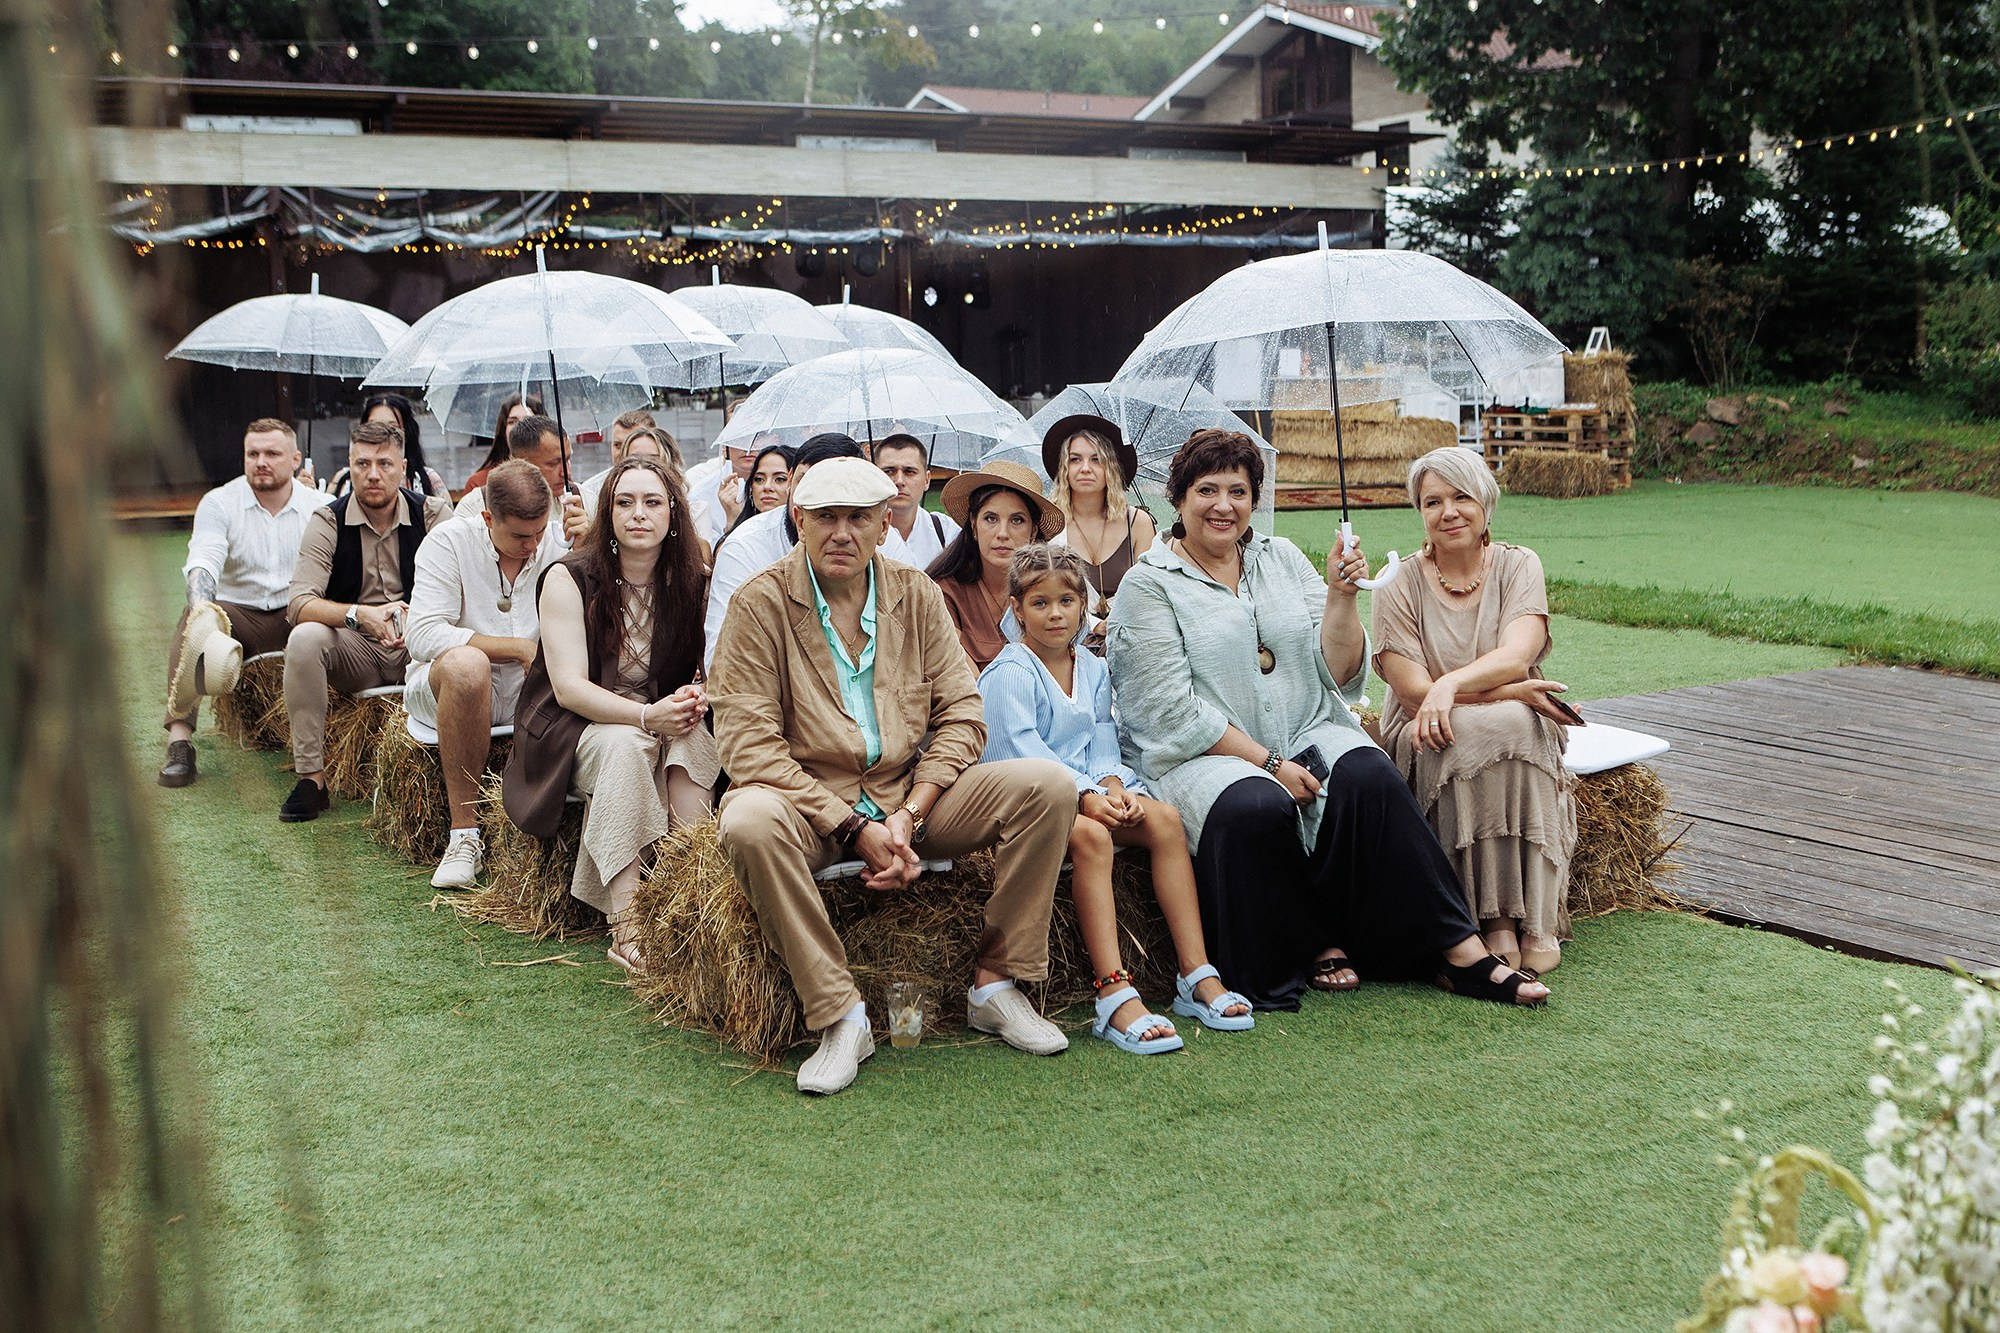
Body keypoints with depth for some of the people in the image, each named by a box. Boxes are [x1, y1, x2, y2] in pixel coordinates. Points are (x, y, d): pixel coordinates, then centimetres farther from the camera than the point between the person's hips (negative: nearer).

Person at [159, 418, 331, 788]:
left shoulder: (322, 507, 4)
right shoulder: (219, 503, 2)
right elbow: (203, 562, -15)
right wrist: (201, 608, -37)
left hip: (296, 616, 0)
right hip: (239, 615, 0)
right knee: (191, 618, -31)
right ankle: (180, 738, -34)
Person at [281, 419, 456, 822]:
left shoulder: (433, 514, -3)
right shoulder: (328, 522, -3)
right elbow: (299, 604, -14)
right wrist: (362, 615, -32)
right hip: (355, 653, 1)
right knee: (305, 639, -29)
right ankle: (311, 777, -23)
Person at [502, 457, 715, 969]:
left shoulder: (689, 582, 1)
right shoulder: (569, 578, -10)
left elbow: (704, 667, 5)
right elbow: (570, 687, -17)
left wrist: (696, 695, -22)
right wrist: (646, 716, -33)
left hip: (659, 722, 3)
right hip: (572, 728, -3)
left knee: (695, 738, -31)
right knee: (624, 745, -37)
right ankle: (626, 926, -42)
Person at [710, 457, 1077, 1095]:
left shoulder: (916, 594, 8)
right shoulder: (761, 603, -5)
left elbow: (961, 714, 4)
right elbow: (748, 742, -12)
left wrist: (909, 814, -12)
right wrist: (855, 829, -19)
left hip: (912, 798, 4)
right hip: (808, 802, -3)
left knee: (1048, 785, -16)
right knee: (749, 821, -37)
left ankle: (995, 984, -7)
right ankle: (839, 1014, -26)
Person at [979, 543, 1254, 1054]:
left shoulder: (1093, 670, 16)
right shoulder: (1008, 674, -6)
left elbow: (1103, 744, 11)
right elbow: (1022, 751, -16)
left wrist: (1114, 787, -12)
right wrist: (1087, 797, -25)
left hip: (1091, 790, 7)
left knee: (1165, 818, -18)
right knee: (1089, 835, -36)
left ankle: (1197, 974, -20)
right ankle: (1116, 996, -44)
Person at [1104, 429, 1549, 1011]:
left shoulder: (1282, 559, 14)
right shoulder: (1148, 585, 0)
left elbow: (1339, 675, 8)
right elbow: (1172, 713, -10)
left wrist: (1340, 596, -8)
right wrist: (1267, 763, -16)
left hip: (1307, 737, 4)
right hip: (1201, 758, -4)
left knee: (1368, 775, -28)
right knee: (1255, 806, -36)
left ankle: (1462, 952, -27)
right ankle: (1312, 949, -15)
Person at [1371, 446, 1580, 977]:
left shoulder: (1518, 565, 3)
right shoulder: (1399, 588, -2)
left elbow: (1516, 656, -15)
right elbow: (1413, 692, -11)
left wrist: (1452, 684, -34)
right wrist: (1509, 693, -20)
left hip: (1521, 738, 2)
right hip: (1428, 741, -2)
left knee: (1518, 727, -33)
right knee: (1493, 726, -34)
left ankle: (1536, 918, -27)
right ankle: (1496, 920, -28)